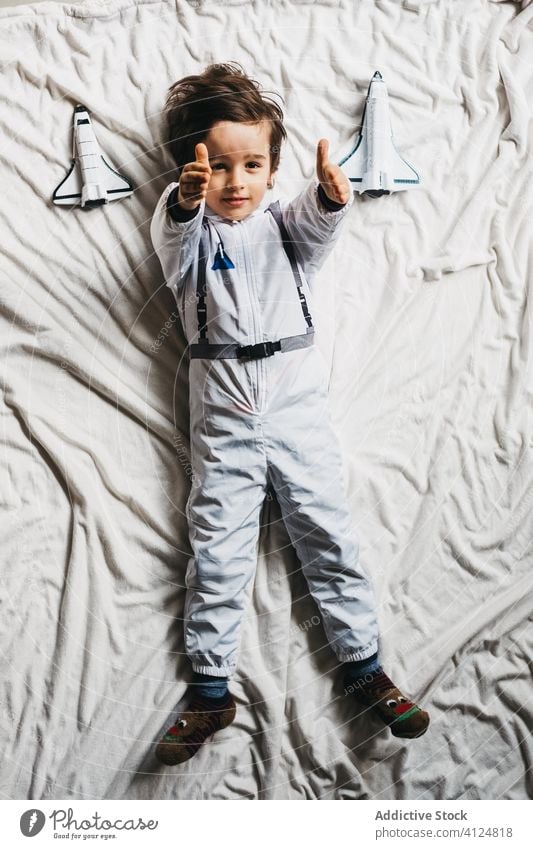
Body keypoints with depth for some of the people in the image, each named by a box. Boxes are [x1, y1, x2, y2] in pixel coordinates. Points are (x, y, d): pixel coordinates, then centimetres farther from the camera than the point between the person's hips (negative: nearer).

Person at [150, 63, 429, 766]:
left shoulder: (286, 224, 11)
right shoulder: (190, 232, 6)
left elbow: (316, 226, -12)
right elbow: (174, 246, -18)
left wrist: (331, 196, -36)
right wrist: (186, 204, -41)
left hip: (297, 397, 1)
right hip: (222, 405, 0)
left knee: (329, 531, 3)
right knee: (217, 545, 2)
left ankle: (364, 666, 15)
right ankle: (211, 689, 11)